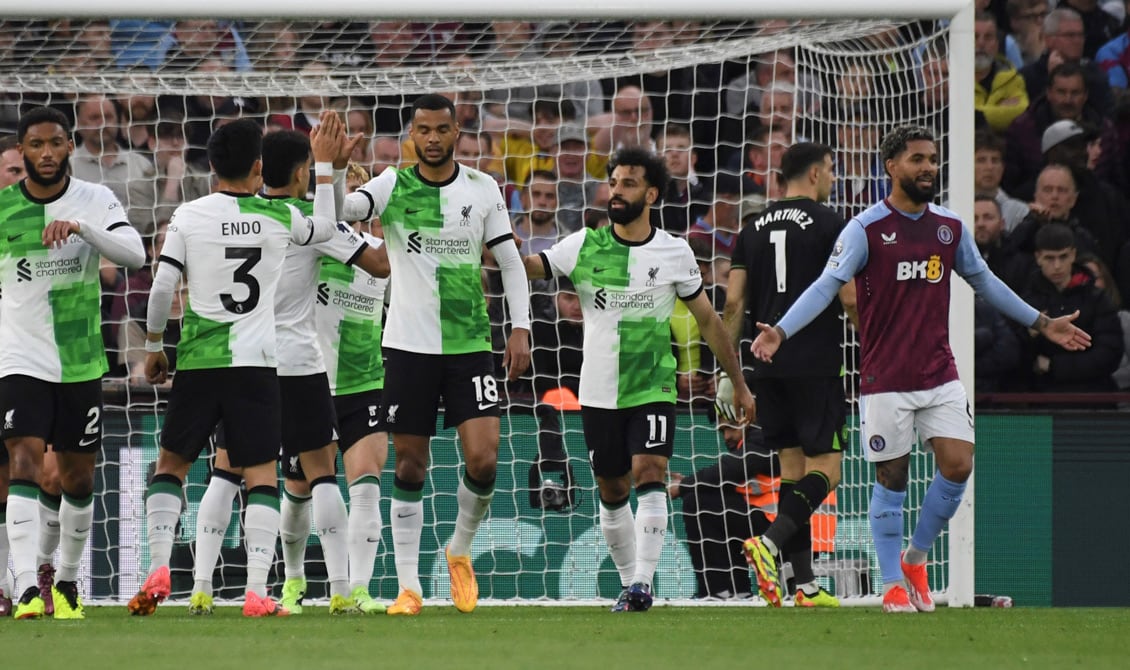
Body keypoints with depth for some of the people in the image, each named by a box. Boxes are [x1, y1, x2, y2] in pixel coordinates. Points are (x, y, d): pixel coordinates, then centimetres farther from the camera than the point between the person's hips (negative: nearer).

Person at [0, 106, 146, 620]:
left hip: (81, 361, 2)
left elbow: (134, 254, -17)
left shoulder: (95, 201, -2)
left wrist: (80, 227, -30)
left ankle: (67, 582, 30)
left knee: (78, 478, 10)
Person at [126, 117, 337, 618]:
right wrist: (325, 167, 32)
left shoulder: (188, 217, -1)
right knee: (261, 475, 2)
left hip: (197, 360, 0)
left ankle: (158, 570, -1)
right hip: (256, 361, 0)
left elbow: (162, 287, -2)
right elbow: (325, 229, 23)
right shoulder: (279, 218, 1)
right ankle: (257, 591, -10)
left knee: (171, 463, 14)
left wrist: (153, 346, 12)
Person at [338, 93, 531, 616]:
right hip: (409, 344, -1)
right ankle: (408, 586, 9)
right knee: (409, 465, 2)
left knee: (484, 459, -11)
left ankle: (461, 550, 16)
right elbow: (342, 210, -18)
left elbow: (510, 261, 9)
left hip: (471, 343, 1)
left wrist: (520, 327, 1)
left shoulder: (482, 189, 4)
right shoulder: (393, 186, -1)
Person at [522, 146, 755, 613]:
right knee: (612, 492, 8)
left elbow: (708, 319, 9)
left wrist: (739, 384, 12)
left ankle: (643, 583, -22)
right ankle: (628, 582, 23)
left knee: (649, 475, -18)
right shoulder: (585, 246, 0)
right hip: (599, 393, 2)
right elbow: (528, 267, -10)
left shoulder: (674, 253, 0)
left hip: (653, 387, -2)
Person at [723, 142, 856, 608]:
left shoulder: (754, 229, 11)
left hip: (768, 365, 6)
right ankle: (770, 542, -25)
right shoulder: (828, 224, -6)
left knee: (792, 465, 9)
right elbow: (849, 298, -9)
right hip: (815, 364, -6)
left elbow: (733, 303, 8)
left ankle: (805, 584, 6)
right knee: (825, 465, -3)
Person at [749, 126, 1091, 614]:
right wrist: (780, 331, -27)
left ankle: (915, 560, 15)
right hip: (886, 379, -4)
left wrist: (1041, 323, 26)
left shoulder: (950, 226, 8)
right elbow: (827, 285, -13)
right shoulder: (866, 229, -7)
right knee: (891, 478, 1)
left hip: (940, 374, 4)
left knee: (958, 465, -7)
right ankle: (893, 586, 11)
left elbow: (984, 281, 22)